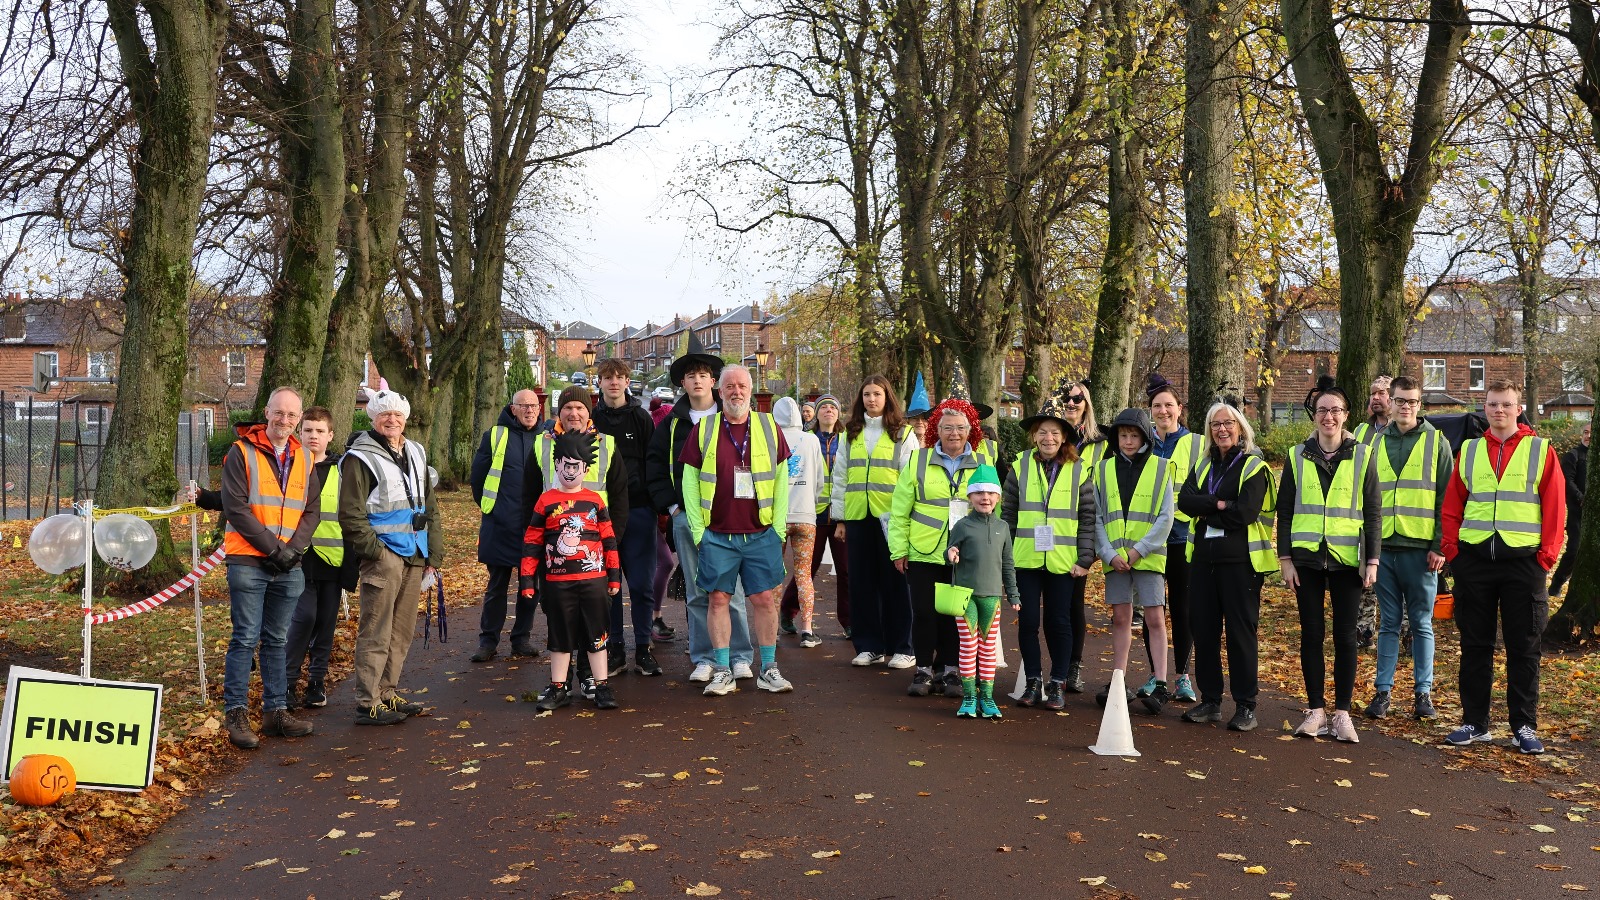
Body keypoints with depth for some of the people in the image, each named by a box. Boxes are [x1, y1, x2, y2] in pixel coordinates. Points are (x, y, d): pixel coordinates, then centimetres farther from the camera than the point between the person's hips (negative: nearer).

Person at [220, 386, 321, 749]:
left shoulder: (304, 458, 11)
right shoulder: (242, 452, -3)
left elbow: (312, 510, 9)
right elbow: (235, 507, -11)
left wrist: (292, 548, -7)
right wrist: (272, 546, -14)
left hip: (289, 565, 5)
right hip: (249, 563, -4)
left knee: (277, 640, 11)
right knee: (245, 639, -3)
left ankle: (276, 711, 18)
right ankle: (236, 715, 5)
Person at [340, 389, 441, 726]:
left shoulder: (415, 453, 16)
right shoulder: (360, 458, -6)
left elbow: (430, 507, 21)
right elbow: (351, 516, -11)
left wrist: (433, 554, 15)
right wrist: (376, 551, -15)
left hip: (414, 556, 7)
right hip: (383, 556, -7)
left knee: (402, 632, 13)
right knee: (375, 634, -6)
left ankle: (387, 693, 23)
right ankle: (367, 704, 1)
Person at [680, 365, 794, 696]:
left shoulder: (769, 427, 7)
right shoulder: (703, 430, 4)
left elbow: (781, 479, 8)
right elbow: (689, 481, 4)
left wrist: (778, 527, 2)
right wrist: (698, 530, -2)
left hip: (761, 534, 1)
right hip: (716, 535, 0)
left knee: (764, 599, 3)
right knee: (718, 600, 2)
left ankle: (769, 669, 13)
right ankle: (722, 672, 10)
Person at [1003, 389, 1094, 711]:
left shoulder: (1079, 471, 2)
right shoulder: (1020, 467, 4)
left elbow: (1088, 519, 2)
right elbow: (1007, 513, 6)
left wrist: (1085, 560, -3)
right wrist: (1004, 553, 2)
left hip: (1063, 561, -1)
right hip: (1026, 560, 1)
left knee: (1059, 622, 6)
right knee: (1028, 621, 4)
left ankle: (1057, 684, 17)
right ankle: (1032, 682, 17)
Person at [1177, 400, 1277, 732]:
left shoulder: (1254, 467, -2)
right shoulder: (1203, 465, 14)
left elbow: (1245, 512, -16)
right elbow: (1185, 500, -2)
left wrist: (1205, 512, -6)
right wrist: (1218, 504, -14)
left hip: (1240, 559, -5)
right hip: (1203, 557, 6)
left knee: (1241, 630, -2)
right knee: (1203, 629, 7)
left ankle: (1246, 705, 7)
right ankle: (1210, 701, 18)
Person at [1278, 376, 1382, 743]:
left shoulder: (1362, 456, 3)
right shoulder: (1298, 456, 5)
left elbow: (1373, 512, 3)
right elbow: (1285, 510, 6)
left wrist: (1372, 560, -3)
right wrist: (1285, 558, 0)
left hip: (1347, 558, -1)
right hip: (1307, 558, 1)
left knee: (1345, 635, 3)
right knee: (1311, 634, 4)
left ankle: (1342, 713, 11)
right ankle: (1316, 710, 13)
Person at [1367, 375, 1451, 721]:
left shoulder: (1436, 442, 2)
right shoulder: (1378, 443, 11)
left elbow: (1447, 498, -1)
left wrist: (1440, 546, -8)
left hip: (1420, 548, -3)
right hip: (1383, 546, 3)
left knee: (1421, 623, 5)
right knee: (1388, 623, 8)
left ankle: (1423, 691, 15)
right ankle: (1383, 690, 13)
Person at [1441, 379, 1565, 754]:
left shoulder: (1541, 451, 3)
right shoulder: (1469, 451, 9)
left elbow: (1555, 508, 1)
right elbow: (1451, 506, 10)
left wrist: (1547, 553, -6)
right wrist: (1452, 548, 1)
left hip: (1523, 561, -2)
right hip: (1473, 561, 2)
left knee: (1523, 648, 4)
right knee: (1474, 645, 7)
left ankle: (1525, 727, 13)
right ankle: (1474, 723, 15)